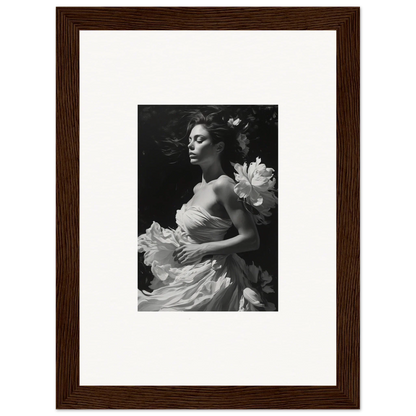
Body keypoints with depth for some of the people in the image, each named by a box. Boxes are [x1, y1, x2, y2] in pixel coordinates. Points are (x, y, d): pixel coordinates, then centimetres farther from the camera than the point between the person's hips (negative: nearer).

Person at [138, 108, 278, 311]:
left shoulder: (222, 185, -16)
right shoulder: (198, 188, 9)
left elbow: (251, 239, -19)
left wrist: (201, 249, -19)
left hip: (207, 279, -8)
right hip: (188, 275, 8)